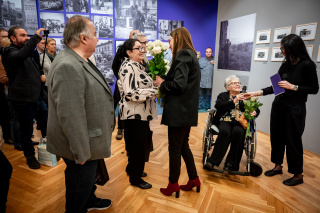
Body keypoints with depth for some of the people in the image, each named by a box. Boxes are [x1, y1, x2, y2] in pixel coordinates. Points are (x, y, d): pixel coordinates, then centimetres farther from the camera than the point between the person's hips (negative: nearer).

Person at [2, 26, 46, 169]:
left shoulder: (28, 53, 18)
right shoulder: (10, 52, -10)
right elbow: (22, 55, -35)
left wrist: (40, 76, 10)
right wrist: (36, 37, -35)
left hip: (33, 96, 8)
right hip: (22, 99, -8)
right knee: (26, 130, 4)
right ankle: (30, 156, 20)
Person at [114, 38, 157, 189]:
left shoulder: (138, 66, 14)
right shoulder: (127, 67, -16)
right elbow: (130, 93, -24)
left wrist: (155, 90, 8)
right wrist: (154, 91, -20)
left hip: (141, 113, 10)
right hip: (134, 114, -10)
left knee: (142, 143, 20)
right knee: (138, 146, 3)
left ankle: (133, 170, 40)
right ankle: (135, 178, 22)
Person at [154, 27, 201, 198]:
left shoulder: (183, 55, -12)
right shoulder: (190, 56, 17)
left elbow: (179, 84, -23)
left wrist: (162, 85, -7)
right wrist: (165, 83, 6)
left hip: (179, 111, -9)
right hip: (187, 110, 9)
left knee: (175, 149, 4)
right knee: (183, 146, 19)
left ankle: (173, 185, 19)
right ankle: (194, 179, 31)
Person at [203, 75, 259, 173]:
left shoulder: (245, 97, 25)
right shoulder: (223, 95, 18)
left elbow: (256, 109, 18)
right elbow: (218, 106, -3)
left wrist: (255, 112, -7)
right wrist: (234, 101, -13)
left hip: (240, 122, 1)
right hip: (225, 121, -1)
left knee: (238, 132, -33)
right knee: (225, 132, -34)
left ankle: (231, 164, -25)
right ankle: (213, 162, -31)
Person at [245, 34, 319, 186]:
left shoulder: (307, 65, -11)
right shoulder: (286, 65, 6)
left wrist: (293, 87, -17)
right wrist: (257, 93, 2)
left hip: (295, 109, -6)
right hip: (279, 105, 6)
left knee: (292, 141, 3)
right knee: (276, 138, 12)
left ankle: (298, 175, 22)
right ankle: (278, 166, 31)